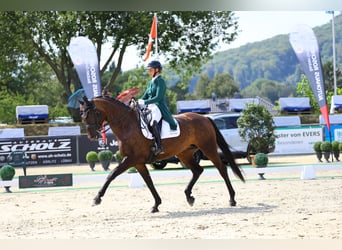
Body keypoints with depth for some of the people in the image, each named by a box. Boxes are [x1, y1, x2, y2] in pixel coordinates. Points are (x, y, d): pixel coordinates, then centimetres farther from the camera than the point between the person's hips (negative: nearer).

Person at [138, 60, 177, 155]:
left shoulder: (160, 81, -6)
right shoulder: (151, 83, 20)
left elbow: (158, 97, -17)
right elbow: (144, 97, 19)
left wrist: (144, 102, -23)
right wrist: (138, 103, 0)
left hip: (159, 107, -10)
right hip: (150, 107, 10)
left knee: (153, 122, -37)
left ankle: (159, 146, -35)